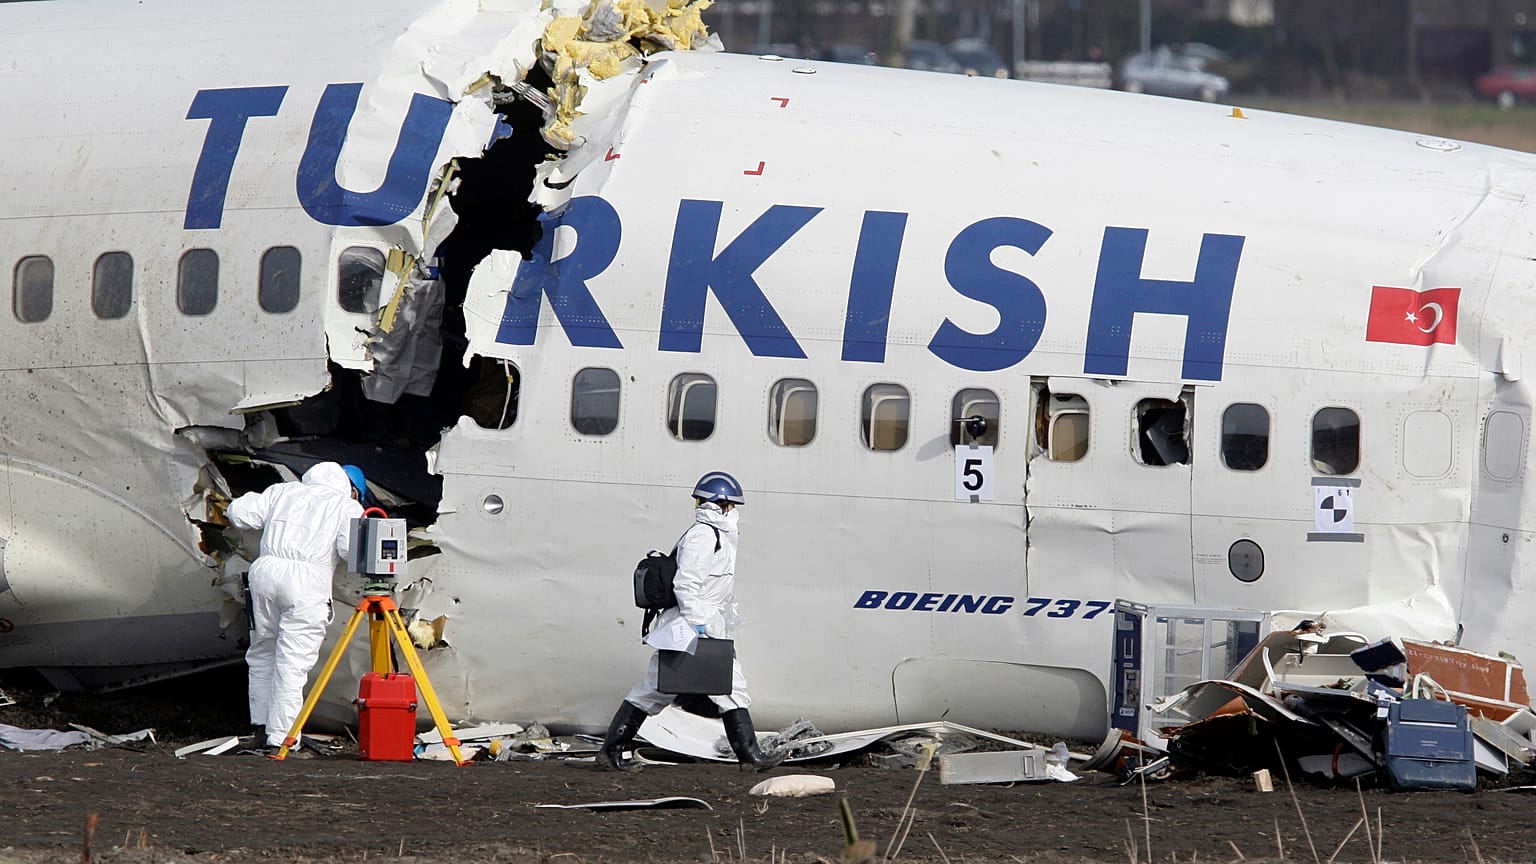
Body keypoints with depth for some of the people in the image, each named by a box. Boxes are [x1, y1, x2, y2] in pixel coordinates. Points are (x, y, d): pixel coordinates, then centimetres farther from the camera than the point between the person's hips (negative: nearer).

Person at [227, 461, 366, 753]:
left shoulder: (282, 491, 22)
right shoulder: (347, 505, 11)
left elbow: (238, 512, 15)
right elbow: (350, 549, -6)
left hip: (265, 569, 4)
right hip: (308, 580, -4)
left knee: (263, 652, 19)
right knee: (292, 661, -3)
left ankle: (261, 727, 22)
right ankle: (280, 737, -7)